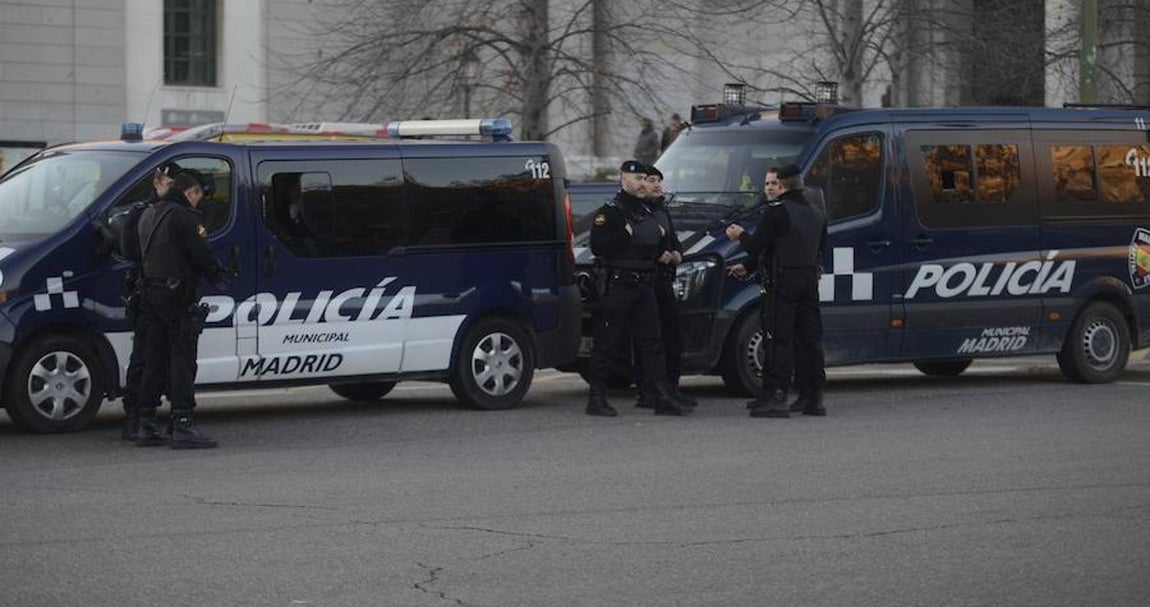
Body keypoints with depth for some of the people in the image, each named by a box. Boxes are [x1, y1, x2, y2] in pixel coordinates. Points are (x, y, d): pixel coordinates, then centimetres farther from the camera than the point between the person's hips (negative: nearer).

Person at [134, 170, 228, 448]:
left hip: (151, 294, 8)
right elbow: (201, 253, -13)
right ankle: (182, 425, -12)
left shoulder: (149, 215, 17)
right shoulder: (185, 217, -11)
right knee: (182, 360, -7)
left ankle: (146, 426, 11)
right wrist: (218, 276, 3)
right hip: (177, 295, -8)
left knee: (154, 360, 11)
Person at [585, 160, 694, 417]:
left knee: (651, 342, 4)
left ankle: (662, 397, 2)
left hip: (644, 287, 8)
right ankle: (596, 398, 2)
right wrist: (627, 235, -22)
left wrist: (661, 238, 10)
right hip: (616, 287, -8)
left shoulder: (646, 213, 19)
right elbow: (598, 246, -19)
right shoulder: (609, 212, -7)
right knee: (607, 344, -4)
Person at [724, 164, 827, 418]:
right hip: (810, 282, 7)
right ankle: (812, 397, 13)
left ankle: (776, 396, -13)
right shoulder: (817, 214, 13)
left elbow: (756, 247, -14)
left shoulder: (777, 211, -12)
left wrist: (740, 236, 7)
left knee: (777, 340, -7)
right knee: (809, 339, 11)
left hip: (781, 284, -7)